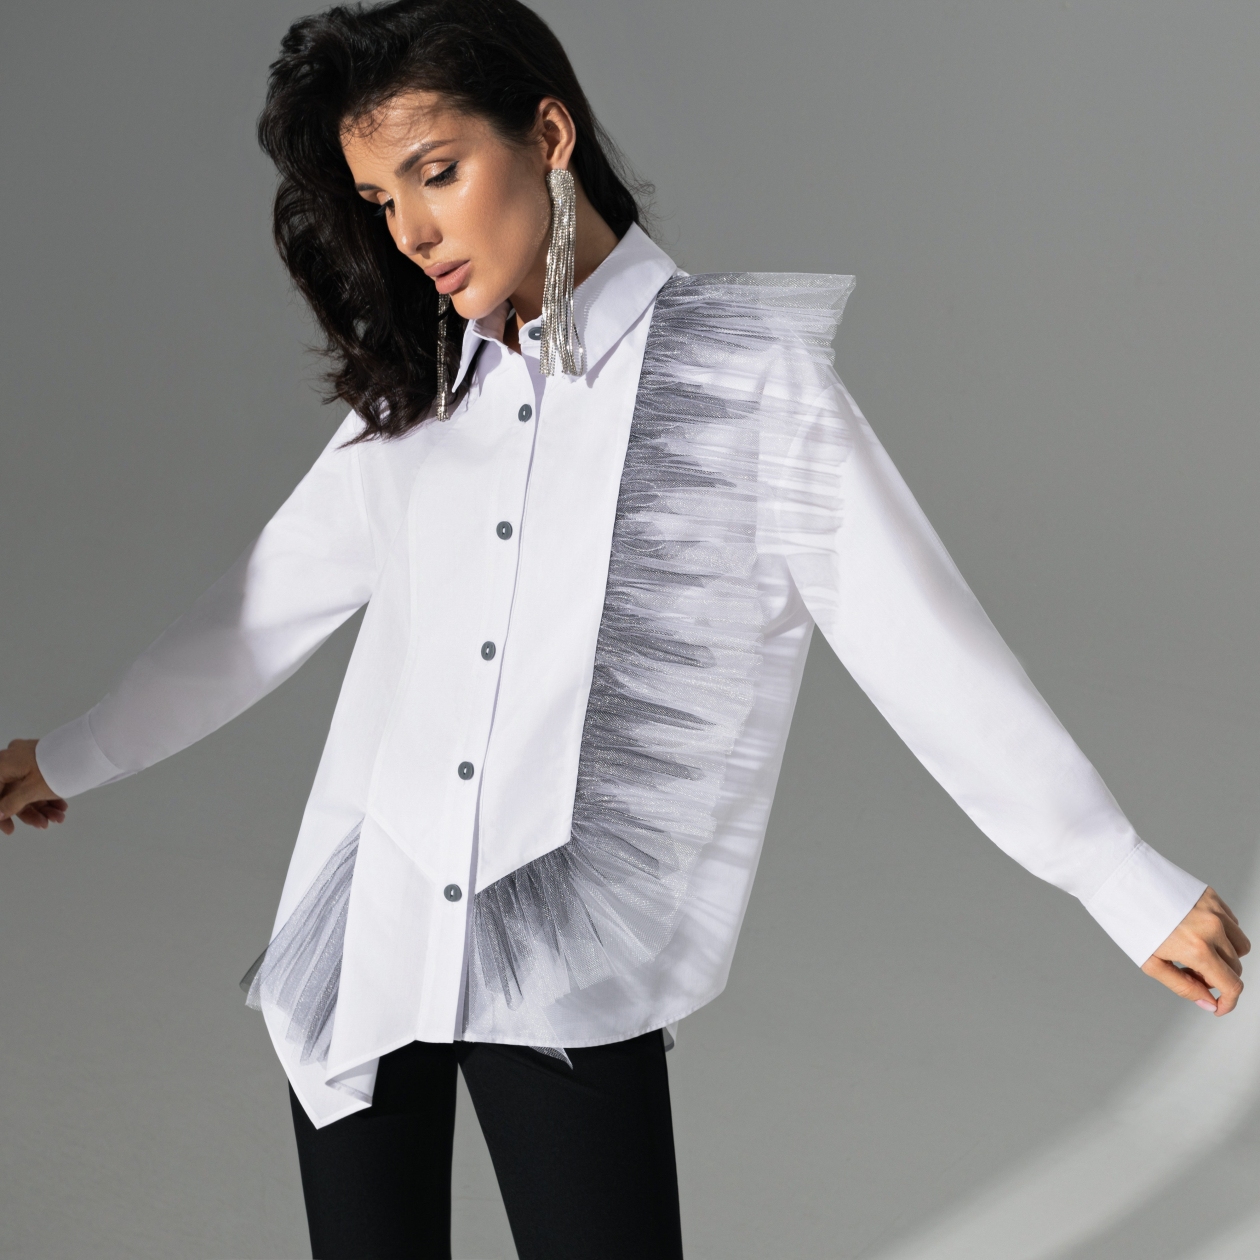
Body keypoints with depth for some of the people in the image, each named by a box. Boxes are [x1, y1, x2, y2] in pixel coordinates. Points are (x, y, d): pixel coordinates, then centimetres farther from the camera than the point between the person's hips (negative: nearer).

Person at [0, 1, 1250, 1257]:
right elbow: (261, 605, 21)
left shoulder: (747, 374, -5)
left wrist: (1127, 883, -4)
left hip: (574, 977, -4)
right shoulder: (414, 393, 9)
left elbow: (926, 647, -4)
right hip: (358, 944, 4)